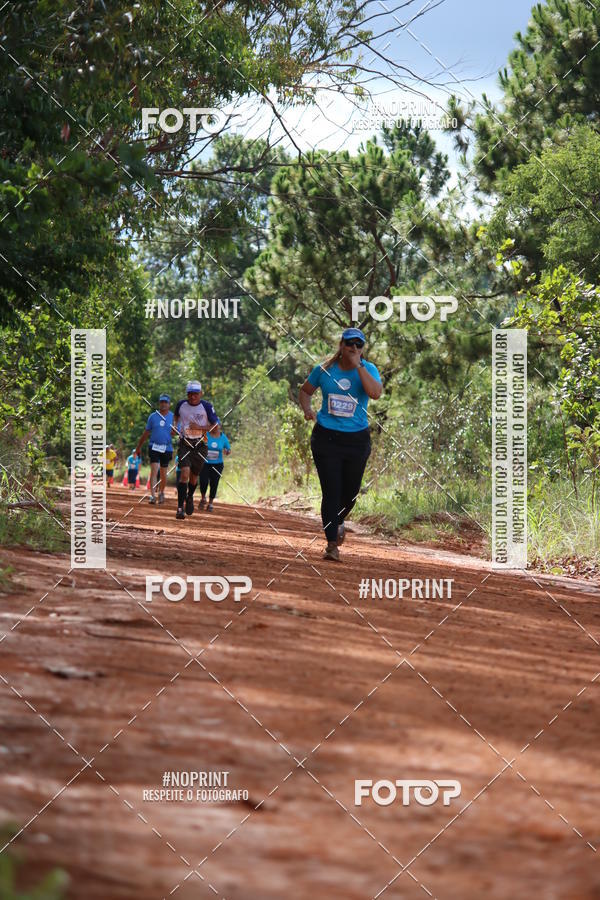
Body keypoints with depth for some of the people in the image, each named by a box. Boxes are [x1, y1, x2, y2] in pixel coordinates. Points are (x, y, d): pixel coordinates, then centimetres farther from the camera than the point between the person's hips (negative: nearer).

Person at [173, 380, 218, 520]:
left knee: (194, 476, 11)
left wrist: (199, 427, -20)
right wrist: (174, 425, 3)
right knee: (184, 473, -18)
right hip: (184, 444, 0)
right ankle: (180, 508, -18)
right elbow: (176, 416, 23)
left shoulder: (206, 406, -7)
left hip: (200, 445, 0)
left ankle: (190, 497, 43)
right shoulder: (181, 404, 0)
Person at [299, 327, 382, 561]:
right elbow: (305, 391, 15)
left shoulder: (368, 370, -3)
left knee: (350, 491, 11)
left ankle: (338, 522, 43)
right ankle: (332, 544, -5)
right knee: (331, 491, -8)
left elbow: (375, 393, -22)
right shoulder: (324, 370, 1)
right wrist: (307, 409, -5)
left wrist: (358, 366, -22)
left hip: (357, 439, 1)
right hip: (326, 437, -1)